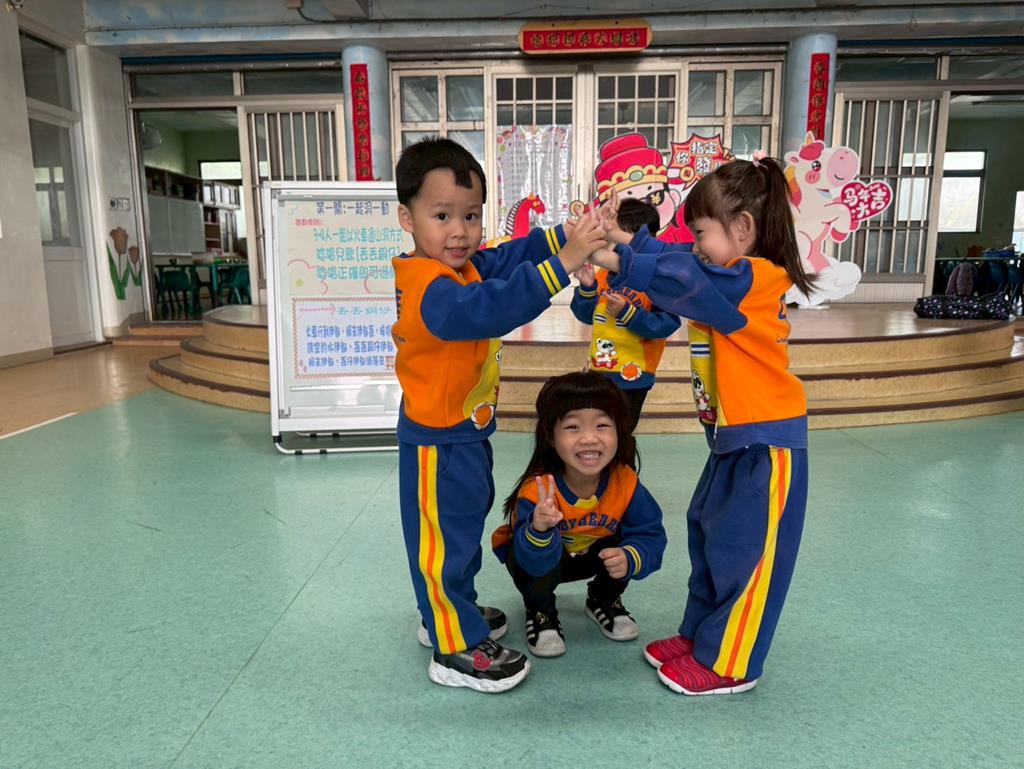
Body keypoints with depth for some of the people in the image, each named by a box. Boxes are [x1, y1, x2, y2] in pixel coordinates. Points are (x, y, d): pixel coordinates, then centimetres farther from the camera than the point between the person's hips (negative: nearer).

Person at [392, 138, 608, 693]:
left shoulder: (462, 267, 3)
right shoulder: (430, 288, -28)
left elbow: (510, 257, 2)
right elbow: (487, 308, -44)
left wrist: (565, 235, -14)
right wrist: (561, 265, -47)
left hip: (462, 435, 10)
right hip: (438, 443, -10)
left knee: (464, 527, 24)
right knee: (446, 540, 4)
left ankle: (452, 612, 44)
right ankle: (456, 648, 21)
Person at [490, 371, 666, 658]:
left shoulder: (625, 483, -27)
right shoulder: (537, 489, -38)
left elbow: (650, 534, -22)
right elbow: (535, 563, -42)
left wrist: (629, 559, -43)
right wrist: (540, 530, -63)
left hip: (591, 556, 3)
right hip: (539, 559, -3)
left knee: (628, 548, -24)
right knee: (535, 568, -35)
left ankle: (603, 600, 10)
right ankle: (540, 611, 2)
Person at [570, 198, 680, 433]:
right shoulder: (604, 273, 3)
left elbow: (667, 324, -21)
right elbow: (588, 316, 10)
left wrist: (627, 313, -25)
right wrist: (587, 287, -7)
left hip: (632, 376, -6)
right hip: (598, 370, 7)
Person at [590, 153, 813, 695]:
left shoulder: (753, 279, -19)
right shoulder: (734, 280, 8)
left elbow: (685, 279, -32)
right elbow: (679, 262, 5)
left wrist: (619, 261, -29)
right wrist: (627, 239, -9)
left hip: (767, 443, -10)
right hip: (735, 438, 10)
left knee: (744, 551, 2)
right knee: (707, 535, 18)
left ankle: (729, 665, 18)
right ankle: (699, 634, 34)